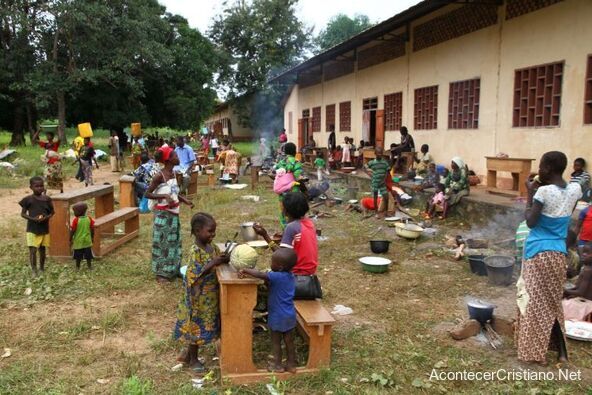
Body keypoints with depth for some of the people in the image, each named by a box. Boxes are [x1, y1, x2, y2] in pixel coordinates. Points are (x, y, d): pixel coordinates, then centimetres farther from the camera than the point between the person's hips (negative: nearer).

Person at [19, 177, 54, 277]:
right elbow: (23, 214, -2)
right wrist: (32, 219, -18)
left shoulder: (47, 199, -1)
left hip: (44, 229, 3)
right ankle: (34, 271, 4)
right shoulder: (28, 199, -7)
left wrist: (46, 217, -13)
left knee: (42, 249, 14)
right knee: (32, 250, -8)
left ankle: (42, 269, 30)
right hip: (32, 229, -3)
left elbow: (52, 212, 8)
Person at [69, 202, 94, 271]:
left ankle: (77, 267, 19)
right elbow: (92, 229, 1)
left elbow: (72, 231, -13)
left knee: (78, 255, 10)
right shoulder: (89, 219, -4)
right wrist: (92, 237, 14)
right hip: (87, 240, 3)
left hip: (78, 241, -3)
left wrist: (70, 239, -2)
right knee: (88, 254, 12)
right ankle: (89, 266, 18)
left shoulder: (76, 220, -15)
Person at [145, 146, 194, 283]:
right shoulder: (159, 176, -18)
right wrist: (164, 196, -27)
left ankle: (172, 270, 27)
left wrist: (186, 201, 4)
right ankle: (161, 273, 12)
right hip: (163, 214, -8)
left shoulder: (173, 173, 6)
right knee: (162, 243, 2)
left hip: (173, 213, 8)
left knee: (174, 241, 15)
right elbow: (147, 194, -17)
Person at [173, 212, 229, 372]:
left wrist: (224, 260, -12)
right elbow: (195, 274, -25)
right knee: (197, 326, 7)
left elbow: (218, 264, 9)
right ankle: (193, 359, 26)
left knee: (205, 326, 18)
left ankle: (188, 355, 35)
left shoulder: (213, 247, 2)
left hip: (211, 296, 8)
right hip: (199, 297, -8)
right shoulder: (195, 251, -21)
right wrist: (213, 263, -31)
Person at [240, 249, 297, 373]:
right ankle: (291, 364, 28)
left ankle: (277, 365, 26)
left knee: (276, 341, 12)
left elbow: (260, 275, -33)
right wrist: (267, 280, -3)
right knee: (289, 341, 17)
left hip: (278, 316, -7)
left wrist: (245, 270, -21)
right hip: (290, 315, 7)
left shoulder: (278, 276, -26)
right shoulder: (290, 276, 1)